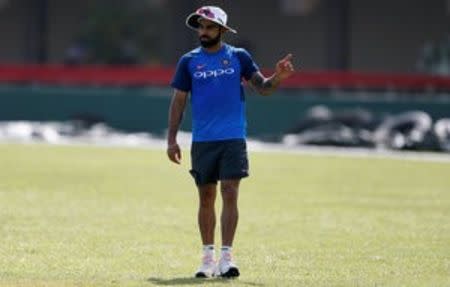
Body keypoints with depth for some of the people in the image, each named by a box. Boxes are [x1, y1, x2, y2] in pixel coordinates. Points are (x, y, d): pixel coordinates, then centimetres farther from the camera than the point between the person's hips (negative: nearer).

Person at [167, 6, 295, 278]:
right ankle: (208, 256, 16)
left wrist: (278, 77, -19)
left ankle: (226, 256, -10)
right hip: (202, 140, 2)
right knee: (206, 197, 7)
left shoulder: (239, 57, 4)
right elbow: (179, 101, 7)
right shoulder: (189, 61, 5)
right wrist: (172, 140, 1)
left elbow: (263, 87, 3)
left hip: (233, 138, -1)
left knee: (230, 194, -10)